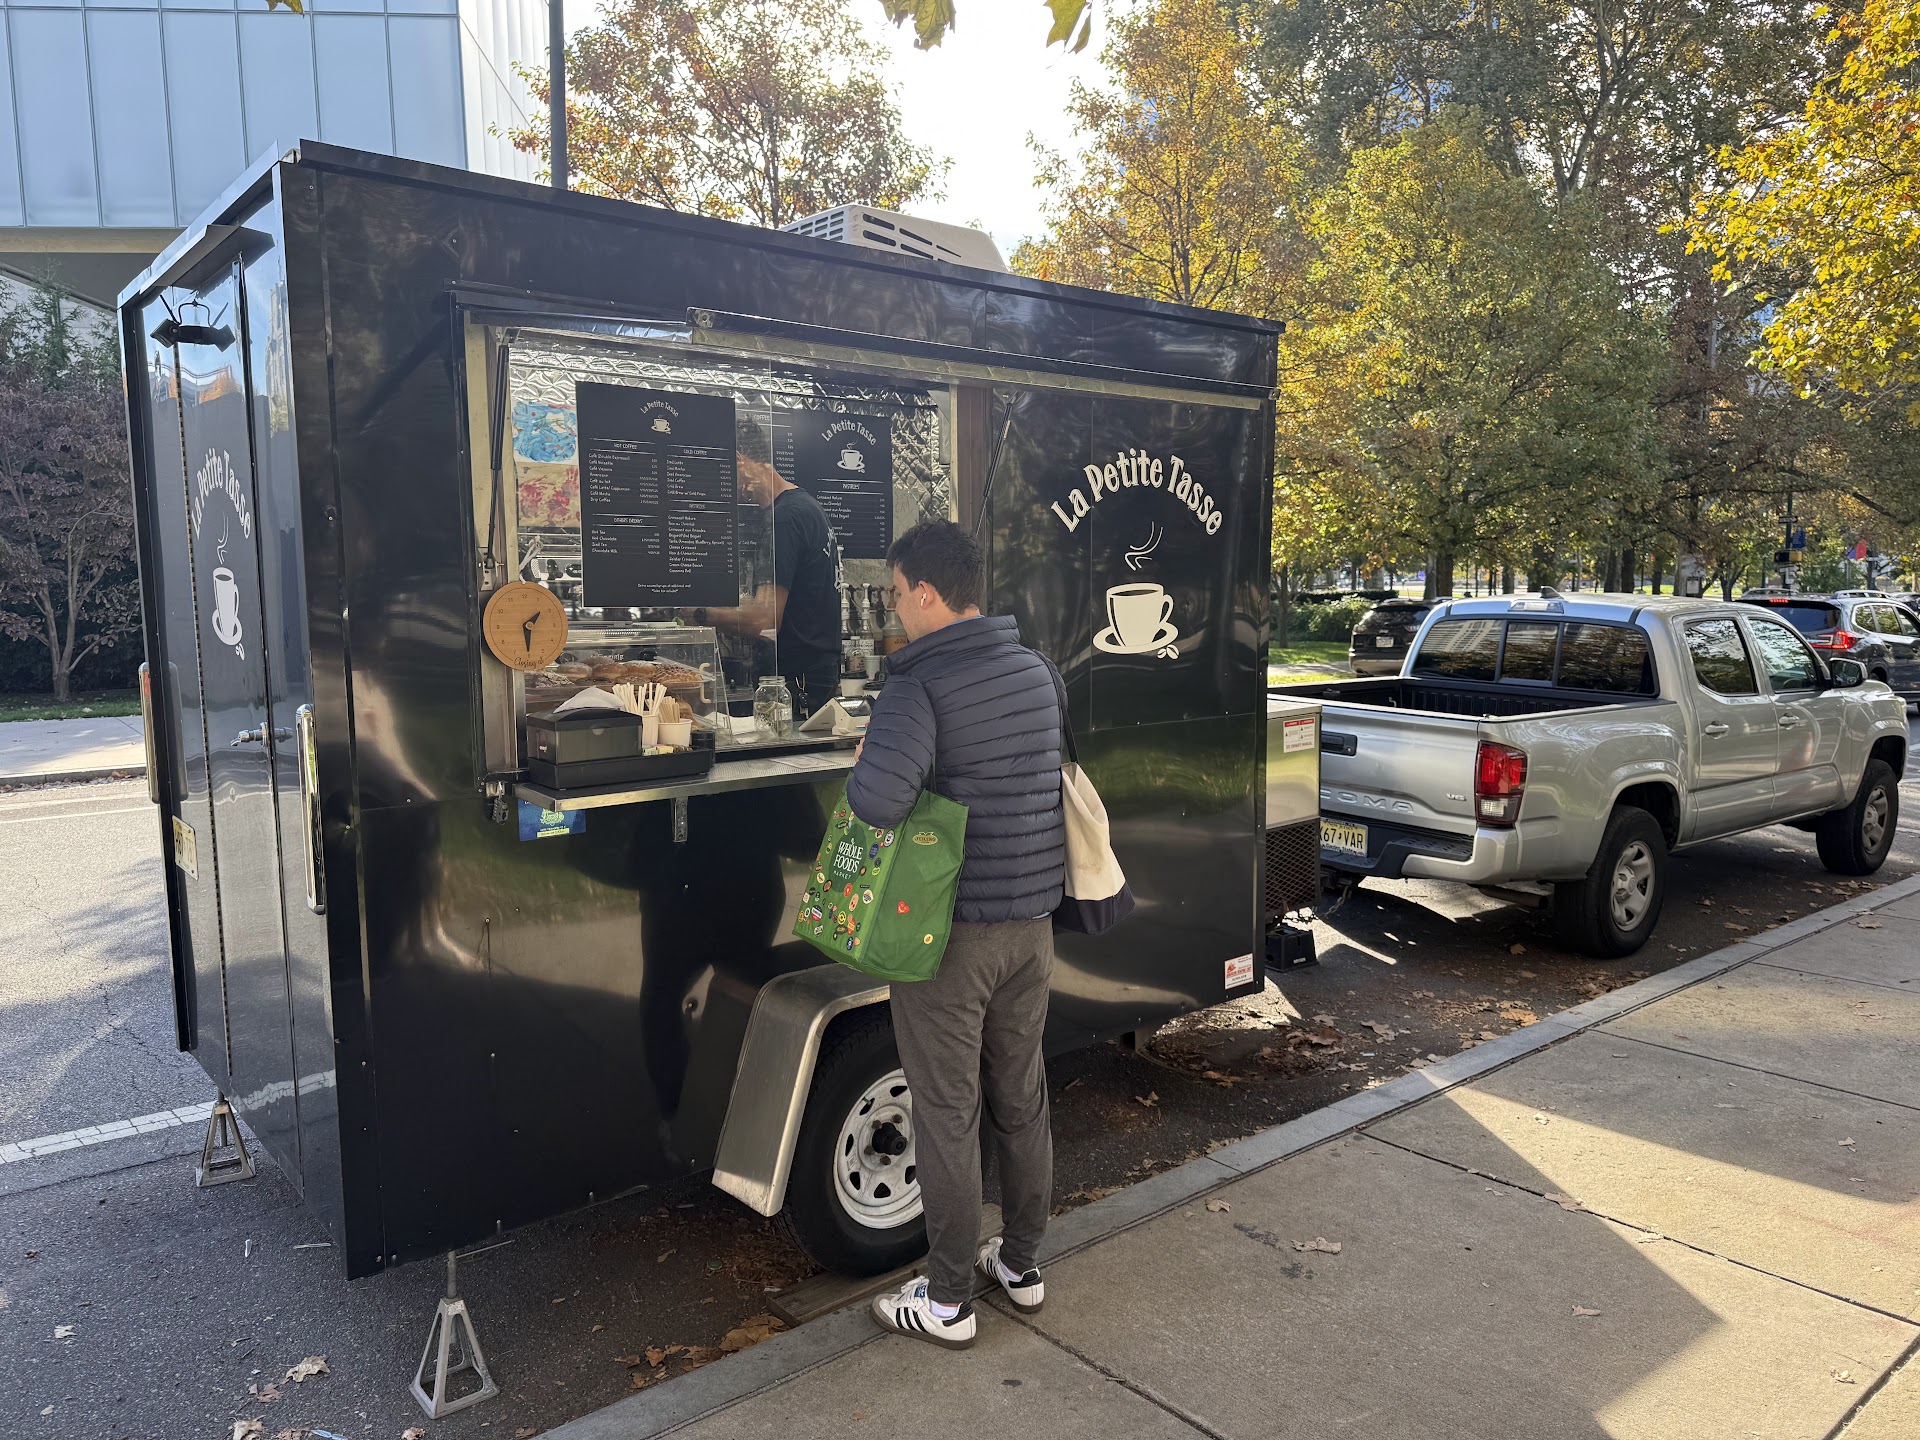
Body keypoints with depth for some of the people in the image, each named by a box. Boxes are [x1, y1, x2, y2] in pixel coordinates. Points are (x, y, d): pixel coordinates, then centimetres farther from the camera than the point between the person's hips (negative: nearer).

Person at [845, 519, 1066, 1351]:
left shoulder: (920, 687, -20)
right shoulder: (1037, 672, 4)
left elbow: (877, 799, -34)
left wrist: (861, 766, -13)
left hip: (949, 931, -7)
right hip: (1031, 921, 7)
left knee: (947, 1114, 6)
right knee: (1021, 1098, 19)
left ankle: (948, 1302, 21)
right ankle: (1023, 1265, 36)